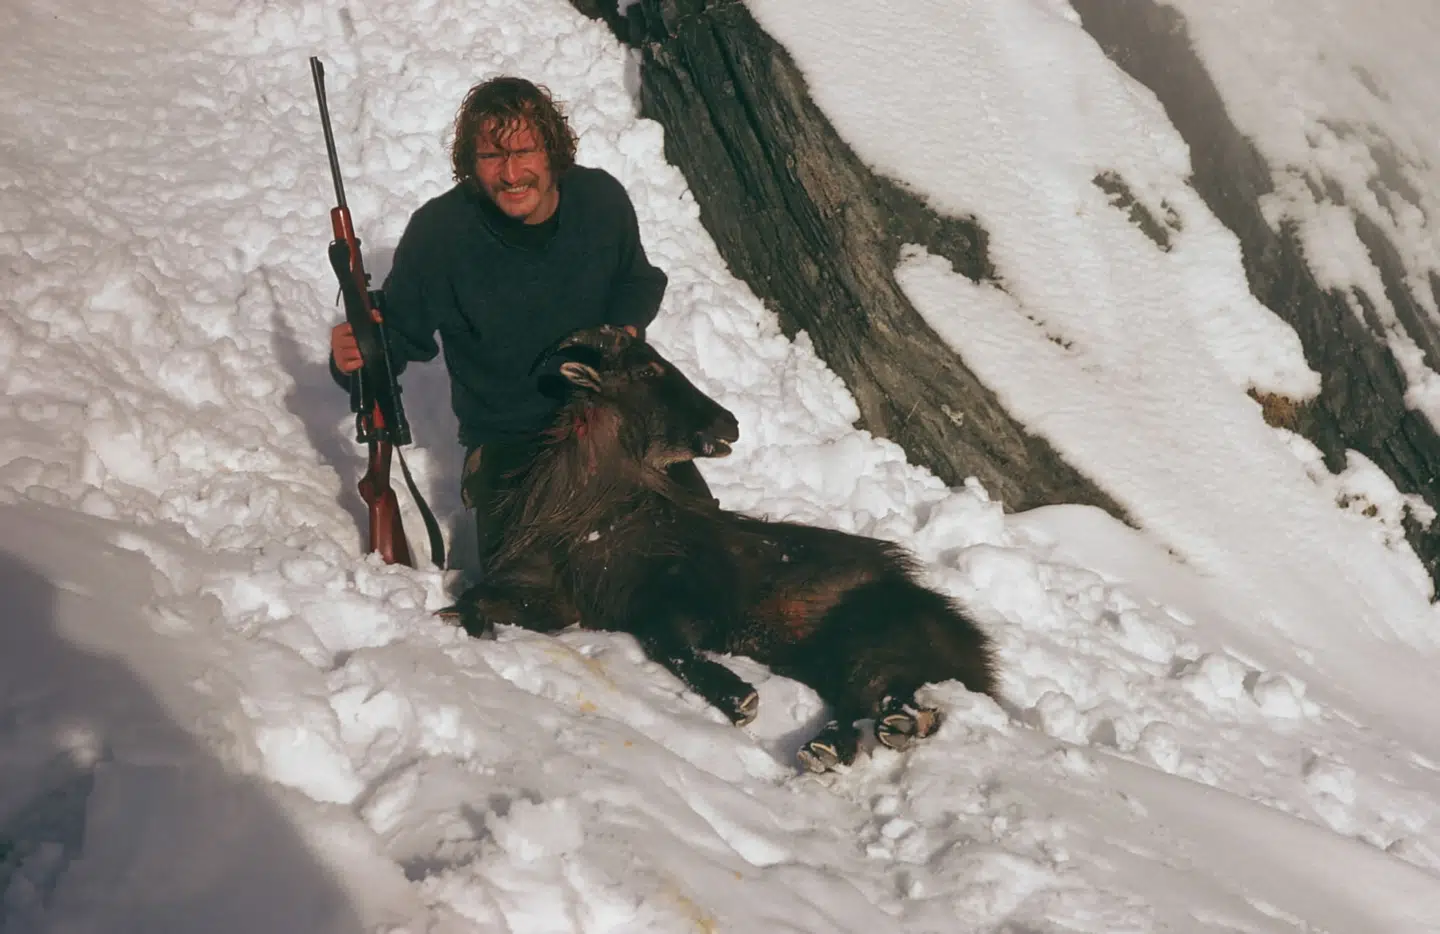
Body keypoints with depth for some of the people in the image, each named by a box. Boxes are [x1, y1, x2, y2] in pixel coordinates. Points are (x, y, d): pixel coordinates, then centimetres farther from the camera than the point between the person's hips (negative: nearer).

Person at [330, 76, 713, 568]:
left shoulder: (602, 199, -8)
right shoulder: (437, 231, -17)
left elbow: (638, 280, 12)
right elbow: (401, 329, -4)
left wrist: (628, 327, -10)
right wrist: (358, 354, -27)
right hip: (506, 439, -3)